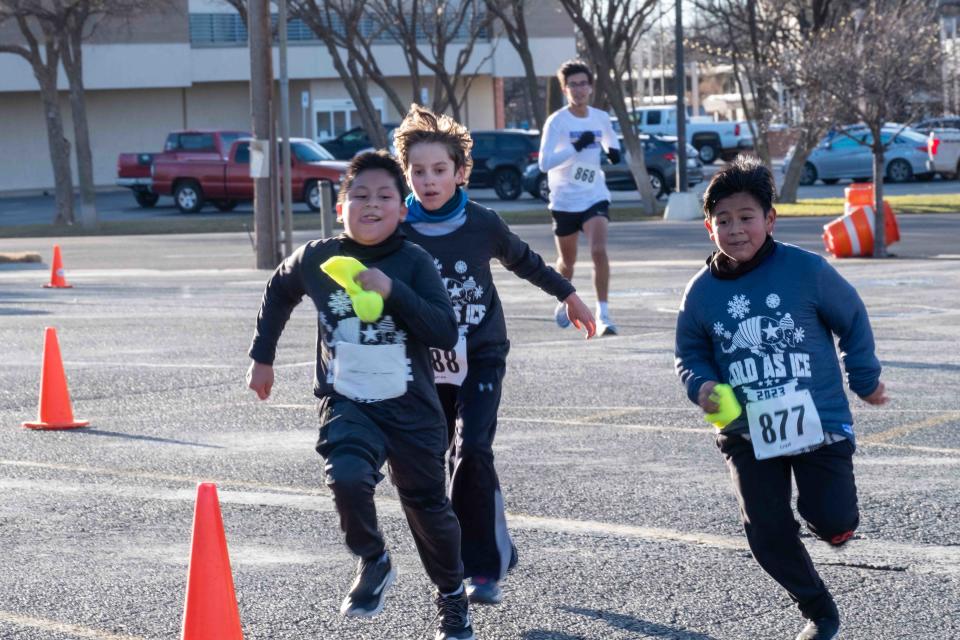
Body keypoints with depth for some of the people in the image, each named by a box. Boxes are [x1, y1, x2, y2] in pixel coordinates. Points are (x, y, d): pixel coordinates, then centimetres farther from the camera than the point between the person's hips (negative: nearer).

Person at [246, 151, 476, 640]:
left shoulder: (414, 263, -10)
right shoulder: (316, 259, -4)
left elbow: (446, 333, -18)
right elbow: (279, 291, 18)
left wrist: (394, 291, -28)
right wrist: (262, 356, 20)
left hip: (411, 408, 0)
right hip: (346, 404, 0)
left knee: (428, 507, 10)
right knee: (348, 479, -28)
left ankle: (452, 599, 36)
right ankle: (372, 563, 1)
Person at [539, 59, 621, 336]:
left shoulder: (601, 118, 2)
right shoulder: (556, 121, -11)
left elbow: (611, 144, 24)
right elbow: (544, 162, -20)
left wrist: (613, 152, -1)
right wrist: (576, 147, -31)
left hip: (595, 197, 1)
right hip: (565, 200, -1)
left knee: (599, 251, -20)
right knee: (567, 261, 12)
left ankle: (603, 314, -18)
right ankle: (564, 303, 42)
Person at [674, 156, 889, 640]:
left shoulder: (806, 270, -10)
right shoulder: (701, 293, -3)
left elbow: (852, 320, 4)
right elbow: (690, 354, 11)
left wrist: (866, 379, 10)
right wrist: (701, 385, -10)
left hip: (819, 421, -2)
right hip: (748, 434, 2)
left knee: (834, 522, -7)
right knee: (768, 535, -2)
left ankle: (823, 514, 32)